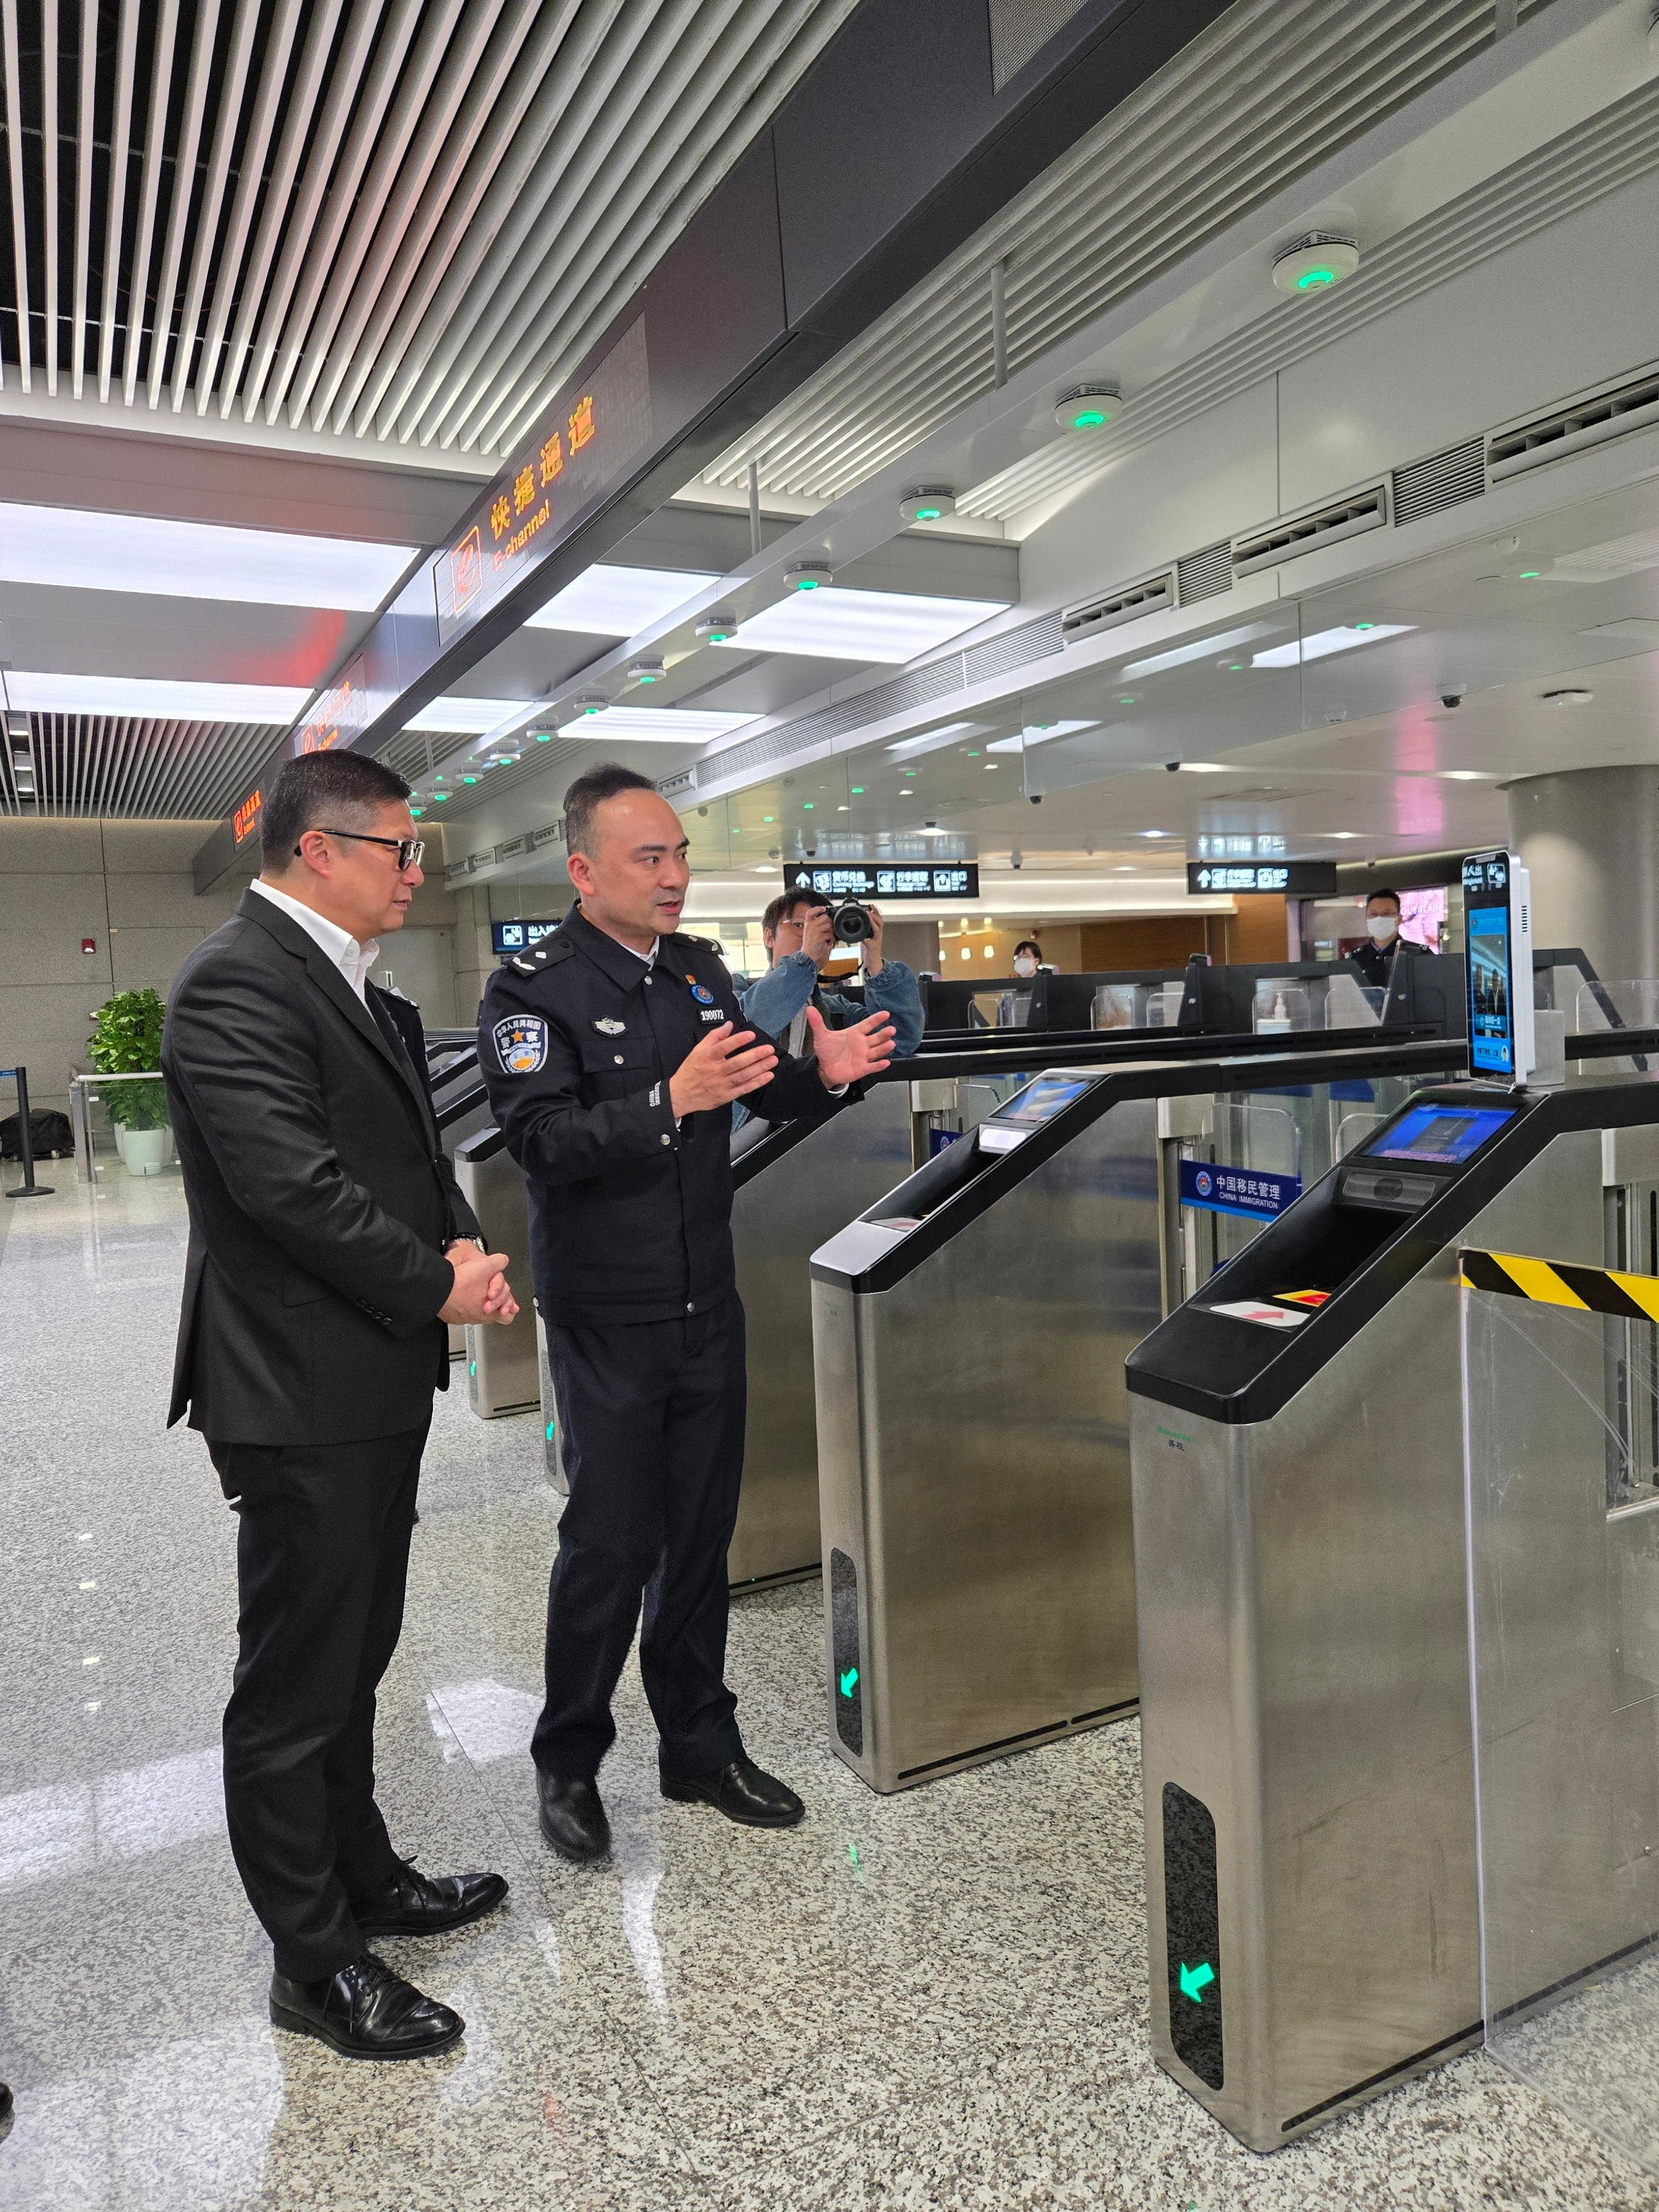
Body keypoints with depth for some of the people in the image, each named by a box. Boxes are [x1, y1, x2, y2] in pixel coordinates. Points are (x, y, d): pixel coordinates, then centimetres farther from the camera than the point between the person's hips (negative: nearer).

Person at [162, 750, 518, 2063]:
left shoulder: (358, 988, 13)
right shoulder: (237, 981, -18)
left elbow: (417, 1150, 17)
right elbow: (291, 1182, -26)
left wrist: (461, 1244, -2)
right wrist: (439, 1284, -15)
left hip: (379, 1379, 10)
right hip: (300, 1394, -9)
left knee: (353, 1657, 22)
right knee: (297, 1684, 6)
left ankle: (364, 1879, 39)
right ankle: (315, 1963, 23)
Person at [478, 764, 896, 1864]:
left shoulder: (700, 969, 9)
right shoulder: (534, 989, -12)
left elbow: (757, 1087, 19)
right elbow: (545, 1141, -22)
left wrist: (822, 1073, -2)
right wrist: (669, 1101, -34)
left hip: (709, 1304, 6)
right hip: (608, 1319, -6)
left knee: (702, 1532, 15)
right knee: (610, 1543, 3)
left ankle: (700, 1743, 32)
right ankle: (569, 1763, 26)